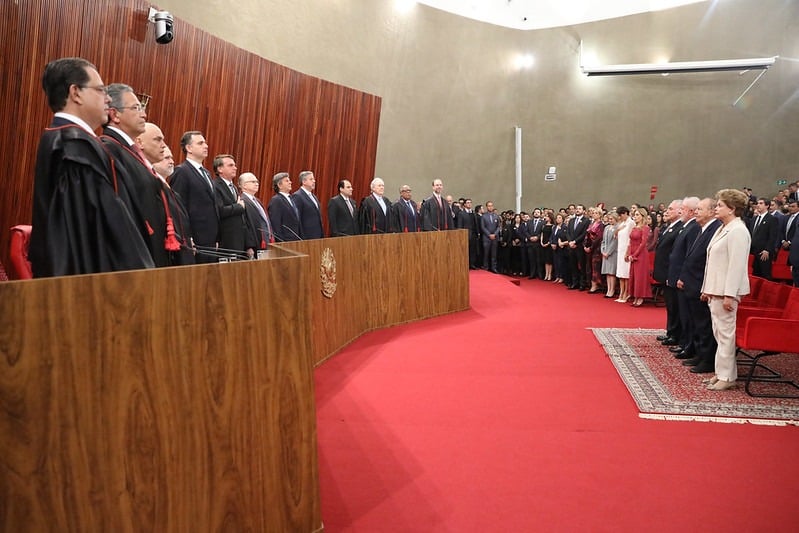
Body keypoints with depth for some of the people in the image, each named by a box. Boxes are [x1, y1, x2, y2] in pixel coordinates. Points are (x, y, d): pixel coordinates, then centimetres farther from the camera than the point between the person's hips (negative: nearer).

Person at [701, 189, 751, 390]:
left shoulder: (738, 231, -13)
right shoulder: (723, 229, 16)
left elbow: (736, 265, -19)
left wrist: (729, 295, -22)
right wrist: (707, 289, 19)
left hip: (726, 291, -10)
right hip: (716, 290, 10)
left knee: (725, 333, -4)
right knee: (719, 333, 13)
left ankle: (726, 377, 4)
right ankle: (722, 372, 22)